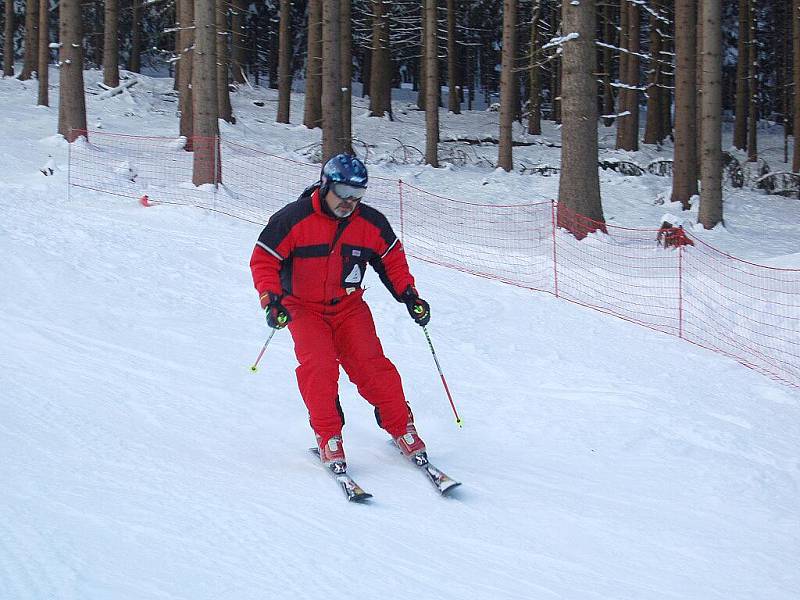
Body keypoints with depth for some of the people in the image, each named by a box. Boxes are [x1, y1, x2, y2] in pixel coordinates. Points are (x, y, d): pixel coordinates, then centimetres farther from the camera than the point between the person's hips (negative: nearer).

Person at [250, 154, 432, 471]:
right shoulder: (293, 219, -15)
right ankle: (328, 438, -11)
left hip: (349, 306, 2)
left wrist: (408, 296, 1)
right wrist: (272, 299, -23)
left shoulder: (371, 222, -4)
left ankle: (402, 427, 0)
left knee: (371, 366, -14)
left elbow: (392, 259, 12)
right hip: (303, 308, -2)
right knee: (319, 367, -23)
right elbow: (263, 260, -10)